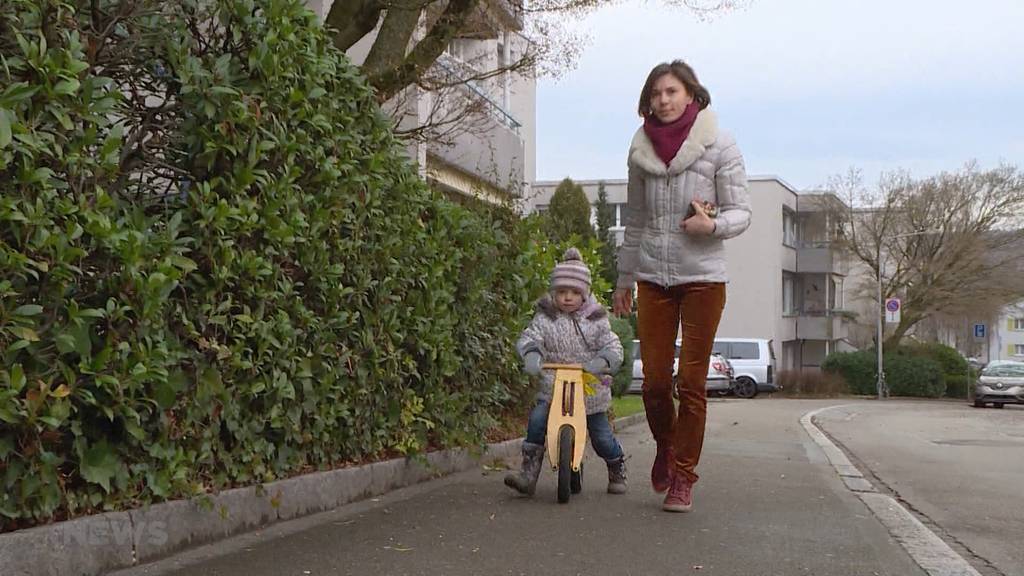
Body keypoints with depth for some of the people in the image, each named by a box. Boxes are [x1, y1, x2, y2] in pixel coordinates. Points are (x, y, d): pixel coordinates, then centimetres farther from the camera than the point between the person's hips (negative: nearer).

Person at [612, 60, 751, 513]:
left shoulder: (718, 145, -1)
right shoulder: (642, 150, 9)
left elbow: (741, 212, -1)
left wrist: (713, 224, -23)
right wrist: (623, 279, 19)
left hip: (702, 278, -3)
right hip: (653, 279, 3)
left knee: (692, 382, -2)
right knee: (655, 380, 3)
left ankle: (683, 477, 10)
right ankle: (665, 447, 32)